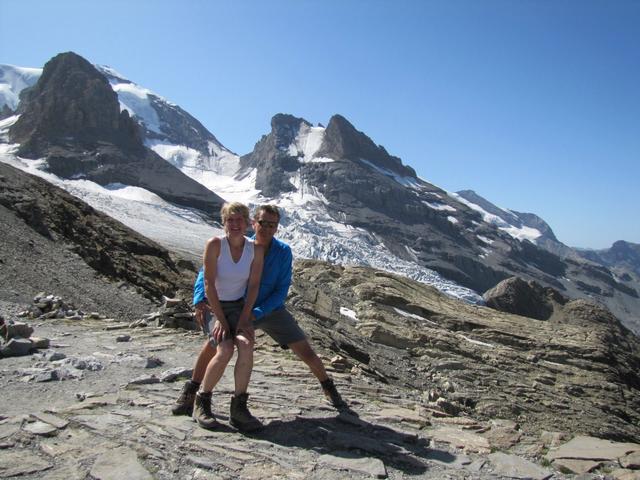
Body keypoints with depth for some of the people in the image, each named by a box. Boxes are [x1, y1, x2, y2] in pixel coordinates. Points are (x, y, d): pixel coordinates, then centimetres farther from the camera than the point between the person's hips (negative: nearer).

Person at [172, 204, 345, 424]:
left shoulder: (283, 252, -18)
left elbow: (281, 291, -18)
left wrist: (258, 313, -29)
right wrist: (200, 300, -30)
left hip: (273, 310, 0)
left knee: (306, 352, -2)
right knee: (213, 344, -15)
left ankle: (328, 388, 26)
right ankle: (190, 392, 7)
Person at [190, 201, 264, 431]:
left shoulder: (256, 249, -6)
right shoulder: (214, 244, -15)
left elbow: (254, 285, -4)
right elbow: (209, 283, -15)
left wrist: (244, 319, -12)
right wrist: (220, 319, -17)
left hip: (239, 306, 3)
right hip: (213, 306, -2)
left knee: (246, 345, -26)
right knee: (225, 350, -25)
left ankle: (239, 407, -14)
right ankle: (201, 401, -1)